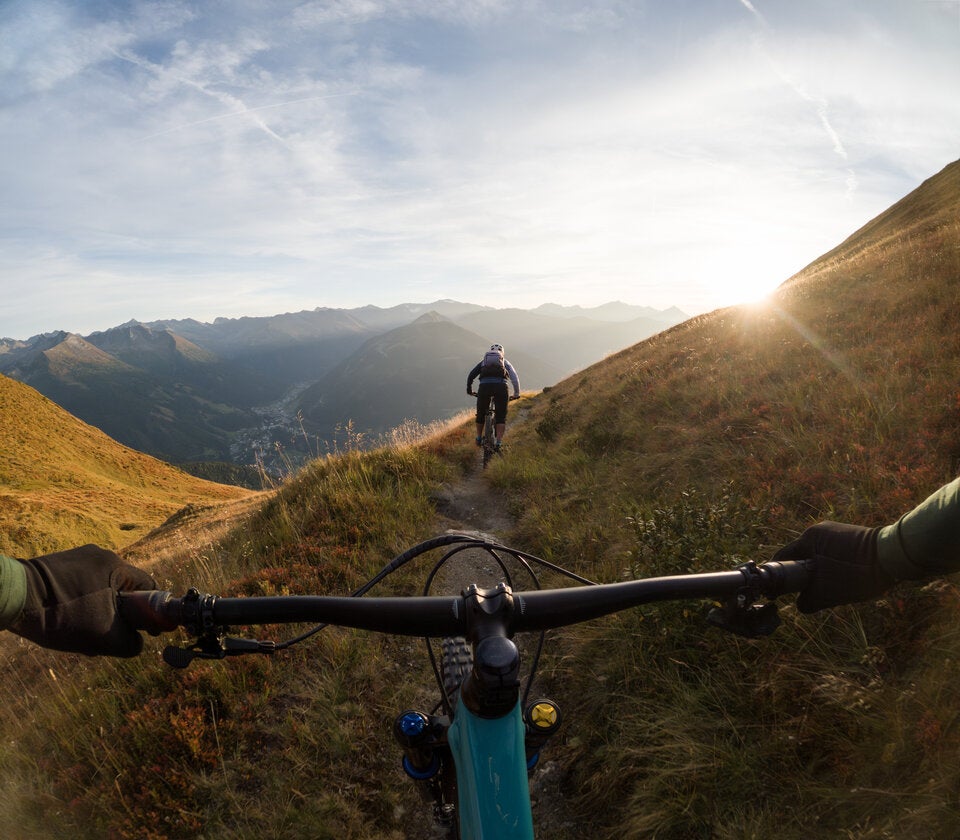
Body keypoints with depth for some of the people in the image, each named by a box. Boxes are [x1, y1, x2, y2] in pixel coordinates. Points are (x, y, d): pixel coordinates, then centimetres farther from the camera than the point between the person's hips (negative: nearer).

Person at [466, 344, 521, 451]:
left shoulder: (483, 361, 30)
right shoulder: (505, 362, 29)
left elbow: (470, 376, 22)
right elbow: (515, 378, 17)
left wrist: (469, 389, 34)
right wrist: (516, 393, 26)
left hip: (484, 386, 1)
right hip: (501, 386, -1)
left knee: (481, 414, 21)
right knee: (501, 417, 9)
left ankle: (479, 439, 34)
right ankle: (498, 444, 0)